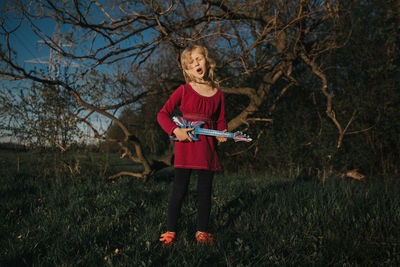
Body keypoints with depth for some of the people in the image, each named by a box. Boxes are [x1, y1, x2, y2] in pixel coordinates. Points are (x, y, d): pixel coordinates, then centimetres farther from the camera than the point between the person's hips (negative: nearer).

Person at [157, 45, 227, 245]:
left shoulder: (217, 94, 9)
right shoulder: (184, 90, 0)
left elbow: (221, 120, 17)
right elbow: (162, 114, 0)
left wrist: (222, 134, -4)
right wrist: (175, 130, -16)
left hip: (208, 147, 3)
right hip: (186, 144, -3)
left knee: (205, 191, 8)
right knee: (179, 190, 0)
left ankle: (201, 231, 20)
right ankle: (170, 231, 11)